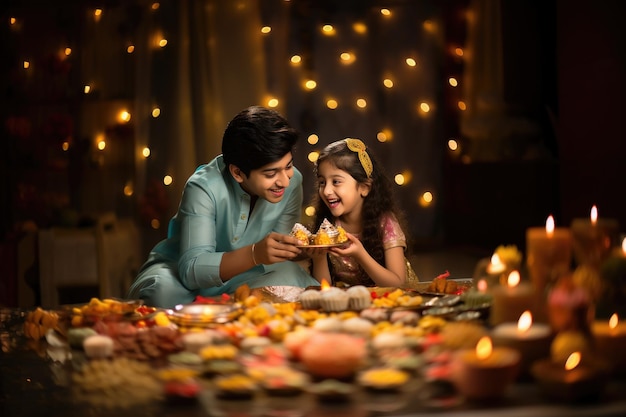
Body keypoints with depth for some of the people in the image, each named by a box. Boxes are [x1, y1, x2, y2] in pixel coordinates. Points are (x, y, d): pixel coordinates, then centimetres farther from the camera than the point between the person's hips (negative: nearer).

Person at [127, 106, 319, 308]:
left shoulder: (292, 182, -15)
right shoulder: (203, 188, -27)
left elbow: (278, 253, -9)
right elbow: (191, 269, -35)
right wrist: (255, 254, -50)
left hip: (241, 278, 3)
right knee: (162, 291, -38)